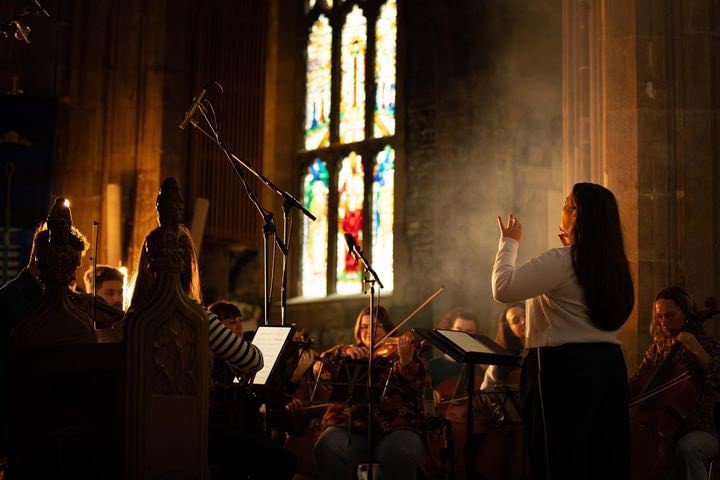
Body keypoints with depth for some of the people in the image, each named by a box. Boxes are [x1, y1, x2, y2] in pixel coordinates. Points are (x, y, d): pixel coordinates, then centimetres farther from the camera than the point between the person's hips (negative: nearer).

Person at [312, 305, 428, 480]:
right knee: (328, 451, -29)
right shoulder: (351, 355, 21)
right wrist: (344, 352, -15)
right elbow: (321, 367, 3)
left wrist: (406, 361, -30)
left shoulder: (402, 355, 11)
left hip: (394, 427, -2)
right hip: (349, 425, 2)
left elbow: (416, 386, -9)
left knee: (403, 455, -33)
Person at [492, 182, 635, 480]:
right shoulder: (612, 264, 11)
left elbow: (504, 288, -20)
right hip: (608, 364, 8)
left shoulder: (562, 260, -15)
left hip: (564, 367, -8)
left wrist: (509, 243, -5)